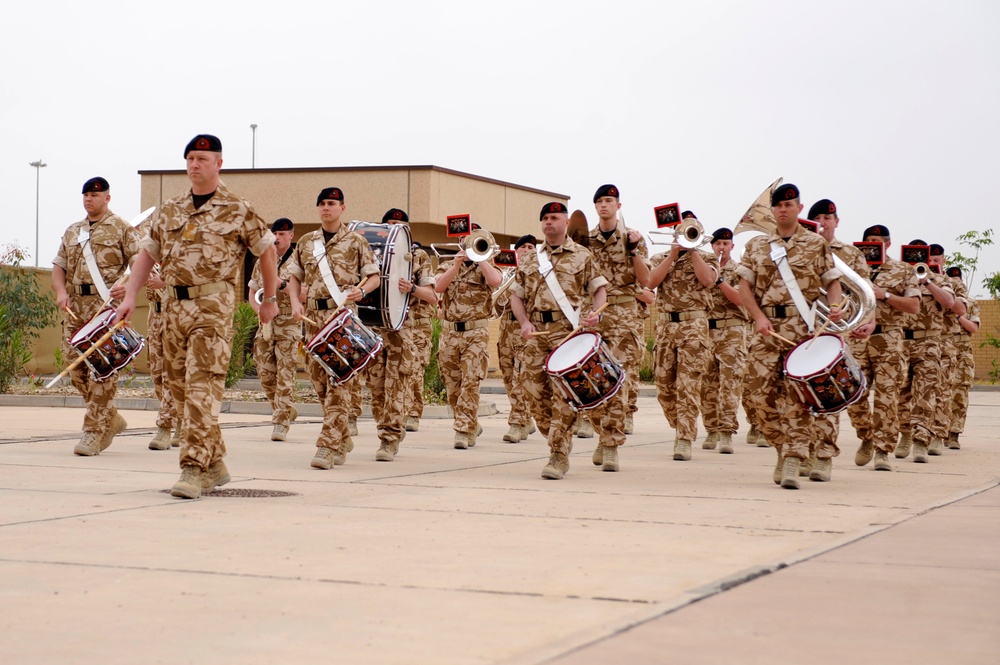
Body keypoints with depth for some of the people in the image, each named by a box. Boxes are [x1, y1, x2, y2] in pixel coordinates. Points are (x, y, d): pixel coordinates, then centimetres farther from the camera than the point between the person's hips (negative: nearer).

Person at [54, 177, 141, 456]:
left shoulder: (121, 229, 2)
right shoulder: (72, 231, 20)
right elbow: (59, 266, 18)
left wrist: (127, 286, -23)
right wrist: (61, 292, -1)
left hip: (106, 305, -6)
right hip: (75, 307, 6)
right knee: (75, 366, 4)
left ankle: (94, 432, -7)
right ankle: (111, 420, 20)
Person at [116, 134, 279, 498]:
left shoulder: (238, 210, -1)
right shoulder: (169, 210, 14)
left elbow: (266, 250, 8)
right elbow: (148, 253, 18)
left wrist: (270, 299, 12)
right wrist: (130, 297, 8)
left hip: (213, 307, -6)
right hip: (174, 305, 6)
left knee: (202, 387, -15)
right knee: (180, 387, 9)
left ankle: (194, 469, -17)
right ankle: (214, 464, 21)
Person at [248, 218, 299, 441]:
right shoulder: (262, 261, 13)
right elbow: (252, 293, 18)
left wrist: (282, 285, -19)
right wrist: (260, 310, -1)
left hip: (289, 325, -5)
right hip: (265, 324, 5)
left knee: (285, 375, -8)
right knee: (265, 373, 6)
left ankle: (281, 423, -5)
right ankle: (287, 410, 25)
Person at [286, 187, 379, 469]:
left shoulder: (356, 241, 4)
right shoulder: (306, 242, 14)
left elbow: (374, 277, 4)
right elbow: (294, 276, 19)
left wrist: (361, 291, -17)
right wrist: (295, 303, 2)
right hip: (313, 315, 5)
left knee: (338, 381, -13)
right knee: (318, 377, 7)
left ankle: (328, 446, -17)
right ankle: (343, 439, 22)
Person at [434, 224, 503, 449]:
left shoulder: (485, 266, 6)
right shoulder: (447, 266, 13)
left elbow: (495, 281, -18)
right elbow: (438, 287, -6)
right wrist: (457, 265, -13)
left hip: (476, 332, -4)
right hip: (449, 331, 4)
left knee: (471, 383, -12)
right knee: (452, 386, 9)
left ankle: (464, 430, -12)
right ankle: (473, 426, 24)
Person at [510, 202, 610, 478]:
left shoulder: (582, 256, 7)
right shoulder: (531, 260, 17)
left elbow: (599, 289, 5)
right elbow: (516, 295, 17)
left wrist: (596, 314, -15)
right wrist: (524, 323, 0)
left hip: (568, 330, -5)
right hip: (536, 333, 5)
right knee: (537, 392, 1)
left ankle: (559, 455, -16)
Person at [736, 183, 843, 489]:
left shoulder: (816, 244, 9)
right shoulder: (757, 246, 13)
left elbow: (833, 281, 10)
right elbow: (744, 286, 9)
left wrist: (835, 306, -11)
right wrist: (759, 317, -6)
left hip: (803, 326, -2)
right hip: (766, 325, 3)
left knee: (797, 394, -9)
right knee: (761, 391, -2)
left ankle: (792, 463, -12)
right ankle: (784, 449, 18)